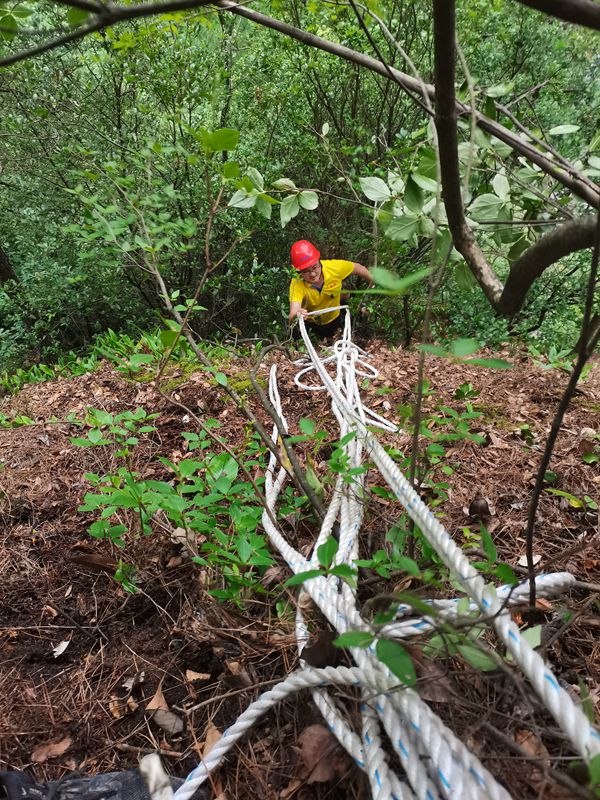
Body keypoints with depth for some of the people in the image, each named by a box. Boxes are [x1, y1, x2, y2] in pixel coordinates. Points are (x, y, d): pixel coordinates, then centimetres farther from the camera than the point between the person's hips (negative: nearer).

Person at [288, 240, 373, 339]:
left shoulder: (334, 267, -32)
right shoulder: (297, 284, -37)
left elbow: (358, 268, -11)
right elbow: (293, 313, -50)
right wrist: (296, 315, -74)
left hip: (334, 319, 2)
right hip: (309, 324, -1)